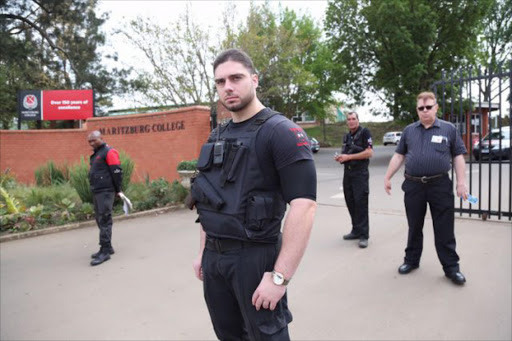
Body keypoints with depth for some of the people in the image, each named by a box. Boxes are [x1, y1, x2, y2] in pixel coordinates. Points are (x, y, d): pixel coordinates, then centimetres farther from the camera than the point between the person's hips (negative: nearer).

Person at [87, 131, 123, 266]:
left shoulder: (109, 152, -10)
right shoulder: (95, 154, 18)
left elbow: (117, 172, -14)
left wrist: (118, 190, -11)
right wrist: (94, 188, 19)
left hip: (106, 192, -9)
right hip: (97, 192, 9)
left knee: (104, 220, -8)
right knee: (100, 220, 13)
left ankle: (105, 251, -5)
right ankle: (107, 247, 23)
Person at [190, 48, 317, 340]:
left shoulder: (281, 132, -13)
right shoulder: (217, 137, 10)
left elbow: (304, 205, -21)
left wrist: (279, 277, -23)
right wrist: (204, 251, 16)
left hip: (255, 257, -7)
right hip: (214, 257, 7)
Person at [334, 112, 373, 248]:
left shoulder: (364, 132, -6)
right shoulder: (346, 136, 16)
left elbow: (369, 153, -15)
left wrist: (348, 157, -18)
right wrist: (340, 157, 2)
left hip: (360, 173, -7)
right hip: (347, 172, 7)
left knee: (361, 203, -7)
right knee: (350, 202, 9)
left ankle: (364, 235, 0)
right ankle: (356, 231, 21)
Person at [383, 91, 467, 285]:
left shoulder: (449, 129, 3)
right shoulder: (409, 130, 9)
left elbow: (458, 157, 2)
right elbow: (399, 155, 10)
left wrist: (461, 182, -6)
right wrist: (387, 177, 5)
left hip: (440, 186, -2)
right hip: (413, 185, 2)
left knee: (444, 229, 3)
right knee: (414, 227, 13)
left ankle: (451, 267, 14)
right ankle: (411, 260, 26)